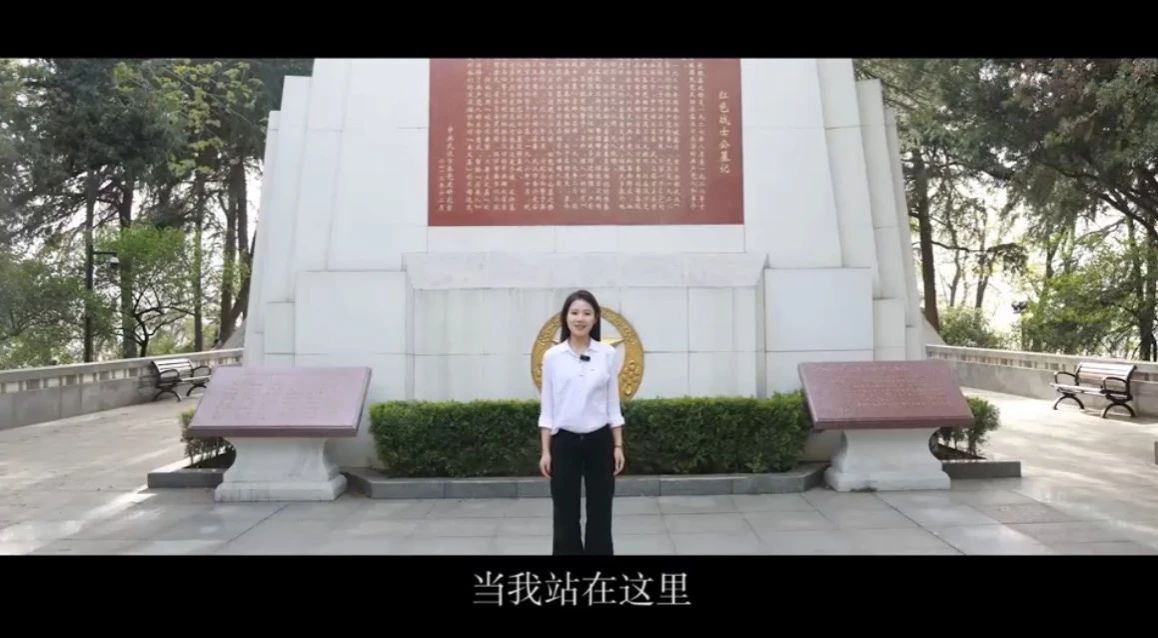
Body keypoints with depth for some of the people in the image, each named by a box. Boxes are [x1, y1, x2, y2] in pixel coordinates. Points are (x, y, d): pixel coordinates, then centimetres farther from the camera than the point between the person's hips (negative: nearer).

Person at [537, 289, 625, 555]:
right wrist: (545, 451, -3)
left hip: (599, 442, 1)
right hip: (564, 442, 0)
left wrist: (618, 446, 1)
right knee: (566, 516, 6)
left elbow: (613, 404, 4)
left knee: (600, 515, 8)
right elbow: (547, 408, 1)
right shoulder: (552, 356, -1)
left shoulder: (608, 354, 1)